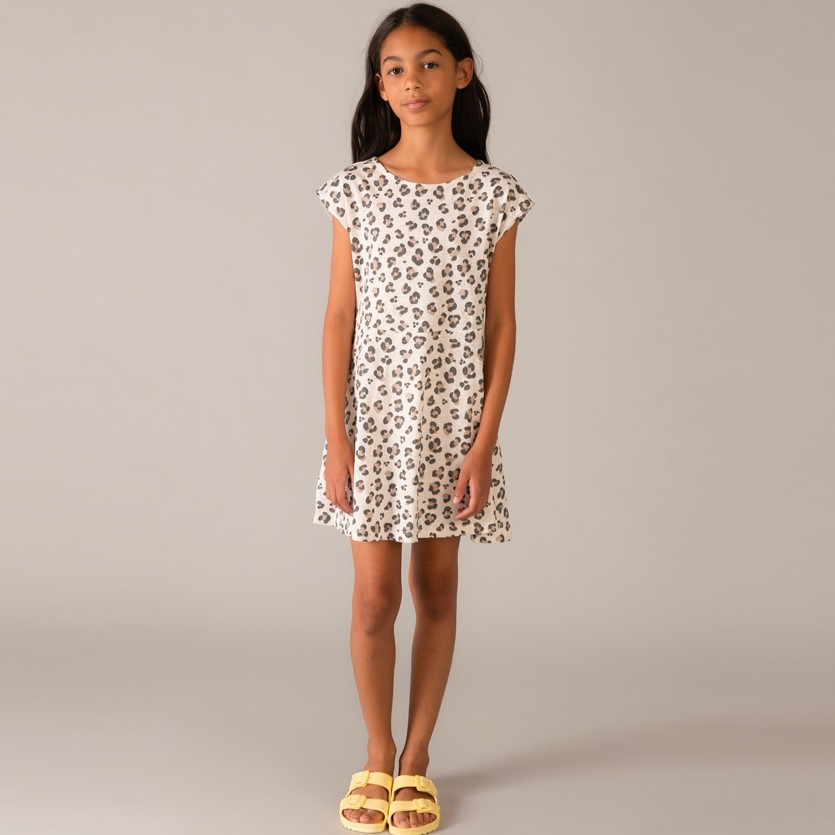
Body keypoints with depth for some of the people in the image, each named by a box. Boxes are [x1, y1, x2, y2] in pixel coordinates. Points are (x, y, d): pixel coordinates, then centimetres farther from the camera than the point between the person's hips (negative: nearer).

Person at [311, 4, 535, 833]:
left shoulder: (493, 193, -1)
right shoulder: (356, 189, -1)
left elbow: (501, 326, -1)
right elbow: (339, 316, -1)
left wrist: (485, 442, -6)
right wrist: (335, 437, -6)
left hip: (453, 419, 0)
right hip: (374, 415, 0)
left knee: (436, 591, 10)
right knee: (375, 596, 2)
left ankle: (417, 757, 26)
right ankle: (377, 755, 24)